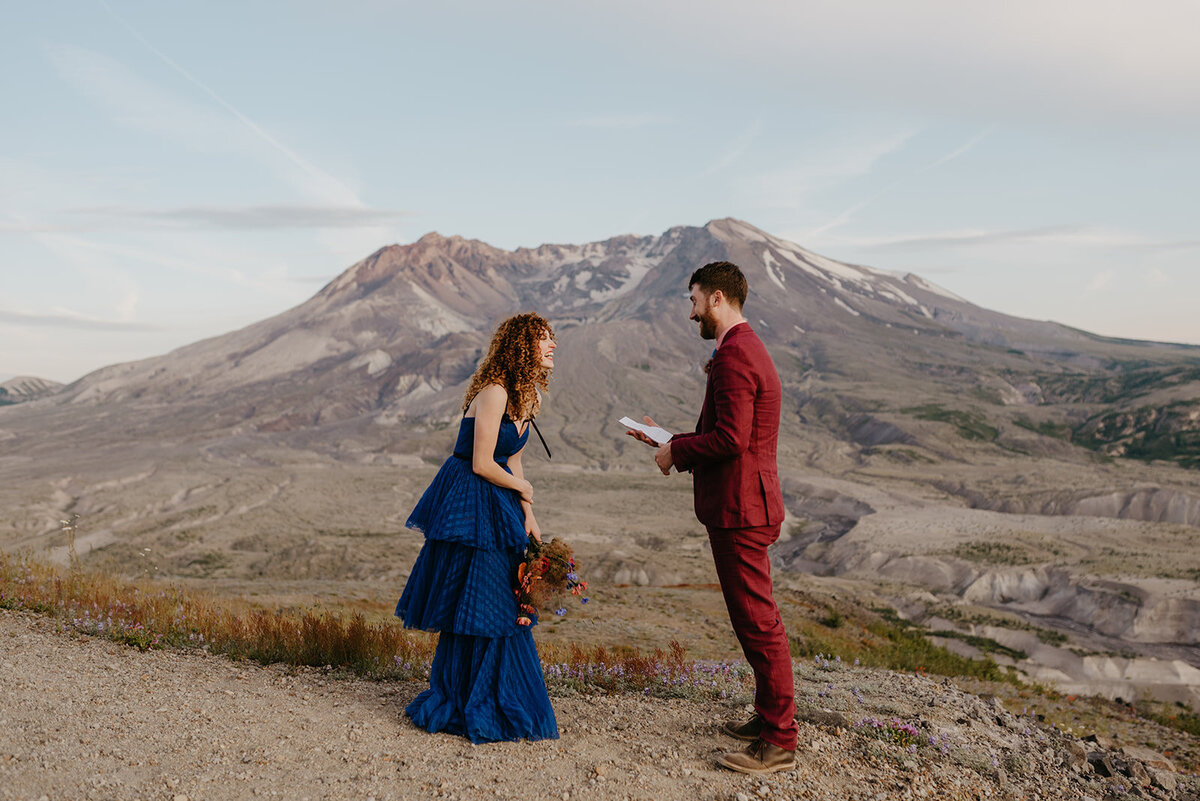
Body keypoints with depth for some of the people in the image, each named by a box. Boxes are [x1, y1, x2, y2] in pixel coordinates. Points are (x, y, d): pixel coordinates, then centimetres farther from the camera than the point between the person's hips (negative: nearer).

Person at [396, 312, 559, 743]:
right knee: (478, 607, -1)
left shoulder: (524, 395, 10)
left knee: (504, 607, 13)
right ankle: (475, 712, 14)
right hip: (469, 511, -9)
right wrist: (522, 489, -3)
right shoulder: (494, 392, -19)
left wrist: (528, 517, 10)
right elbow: (482, 464, -20)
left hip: (497, 513, 9)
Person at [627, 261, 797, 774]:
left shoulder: (734, 357, -17)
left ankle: (780, 742, 5)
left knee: (757, 620, -4)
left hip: (739, 509, -11)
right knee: (753, 617, 19)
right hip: (742, 505, 11)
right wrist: (671, 441, 16)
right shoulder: (745, 350, 17)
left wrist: (676, 452, -11)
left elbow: (730, 438, -25)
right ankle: (770, 715, 32)